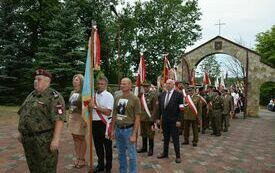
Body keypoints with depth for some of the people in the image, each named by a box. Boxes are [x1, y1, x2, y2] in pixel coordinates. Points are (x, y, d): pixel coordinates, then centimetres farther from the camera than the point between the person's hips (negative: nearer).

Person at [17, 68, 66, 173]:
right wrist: (21, 132, 19)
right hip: (28, 138, 8)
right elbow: (24, 114, 21)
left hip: (44, 139, -8)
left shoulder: (54, 97, -14)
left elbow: (59, 119, -21)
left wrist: (56, 139, -26)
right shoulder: (32, 95, 13)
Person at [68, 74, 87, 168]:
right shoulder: (72, 92, 12)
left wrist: (85, 120, -18)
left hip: (80, 117, -7)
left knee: (81, 138, 3)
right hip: (72, 117, 7)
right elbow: (70, 106, 17)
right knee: (75, 138, 12)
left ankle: (82, 159, 16)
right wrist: (68, 118, 16)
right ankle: (78, 158, 24)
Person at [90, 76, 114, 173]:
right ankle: (100, 165, 37)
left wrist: (95, 106, -21)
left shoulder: (109, 96, -11)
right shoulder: (94, 95, 9)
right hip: (94, 122, 6)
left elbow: (108, 112, -20)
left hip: (104, 123, -6)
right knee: (97, 145, 18)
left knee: (107, 146, 8)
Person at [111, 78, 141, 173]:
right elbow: (114, 115, 11)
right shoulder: (117, 98, 4)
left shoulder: (135, 99, -11)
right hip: (118, 129, 5)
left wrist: (134, 134, -15)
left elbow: (137, 118, -11)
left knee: (132, 155, 6)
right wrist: (113, 129, 9)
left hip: (129, 129, -5)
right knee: (121, 153, 19)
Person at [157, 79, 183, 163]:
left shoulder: (178, 95, -7)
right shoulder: (162, 95, 9)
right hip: (164, 120, 5)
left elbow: (180, 109, -10)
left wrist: (178, 120, -14)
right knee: (166, 138, 15)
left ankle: (178, 156, 16)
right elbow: (160, 107, 11)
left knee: (175, 138, 4)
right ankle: (165, 153, 29)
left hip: (173, 121, -5)